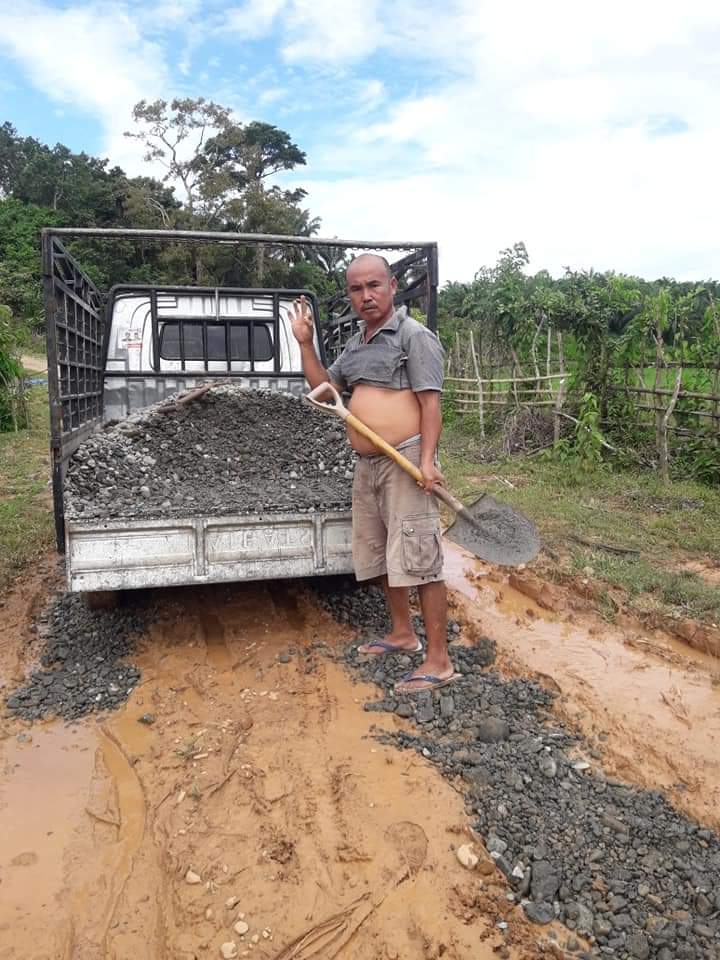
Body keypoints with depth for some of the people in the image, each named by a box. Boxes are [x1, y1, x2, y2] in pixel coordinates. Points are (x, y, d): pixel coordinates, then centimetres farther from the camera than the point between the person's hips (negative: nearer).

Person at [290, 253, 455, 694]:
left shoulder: (415, 336, -6)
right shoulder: (355, 344, 18)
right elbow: (323, 388, 24)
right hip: (367, 466, 9)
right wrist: (305, 342, 12)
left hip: (405, 463, -9)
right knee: (380, 556, 16)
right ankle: (403, 633, 34)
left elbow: (430, 402, -13)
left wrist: (427, 459, -23)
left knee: (419, 560, -8)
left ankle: (439, 661, 0)